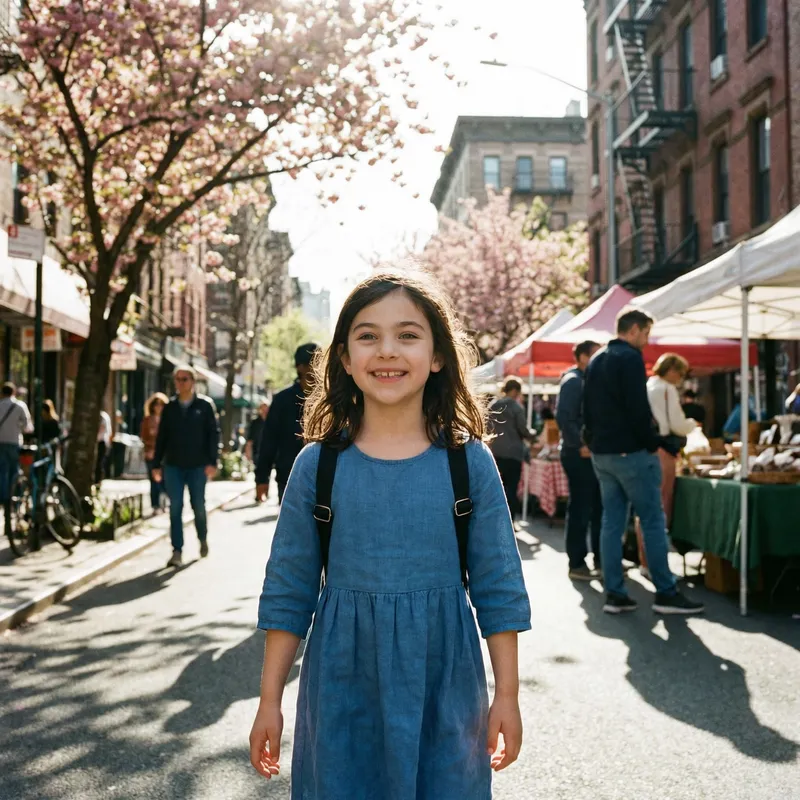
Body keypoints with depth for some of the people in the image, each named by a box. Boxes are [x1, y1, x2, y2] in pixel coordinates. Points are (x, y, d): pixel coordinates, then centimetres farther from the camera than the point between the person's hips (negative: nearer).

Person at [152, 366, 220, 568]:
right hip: (173, 466, 2)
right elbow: (161, 437, 11)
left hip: (198, 466, -2)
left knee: (198, 506, 5)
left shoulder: (205, 405, 1)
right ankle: (177, 551, 3)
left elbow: (213, 434, -2)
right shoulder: (170, 407, 9)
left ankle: (203, 539, 31)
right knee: (175, 508, -1)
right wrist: (157, 464, 7)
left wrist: (212, 462, -10)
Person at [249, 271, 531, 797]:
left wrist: (508, 695, 1)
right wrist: (270, 701, 4)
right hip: (342, 689, 1)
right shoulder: (318, 464, -2)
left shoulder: (469, 461, -4)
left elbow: (500, 588, 1)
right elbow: (288, 592, 3)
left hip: (443, 686, 0)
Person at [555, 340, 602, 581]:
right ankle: (576, 564, 2)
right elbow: (563, 417, -21)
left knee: (599, 508, 12)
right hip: (579, 455, -9)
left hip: (593, 453, 9)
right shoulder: (572, 381, -11)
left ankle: (601, 558, 21)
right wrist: (580, 445, -21)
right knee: (580, 510, -5)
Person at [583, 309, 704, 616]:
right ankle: (666, 593, 1)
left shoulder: (596, 361, 15)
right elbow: (638, 409, -19)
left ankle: (614, 594, 8)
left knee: (612, 522, 8)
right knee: (653, 522, -2)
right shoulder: (630, 358, -12)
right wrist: (653, 443, -9)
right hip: (630, 452, -9)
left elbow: (588, 408, 18)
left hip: (601, 453, 9)